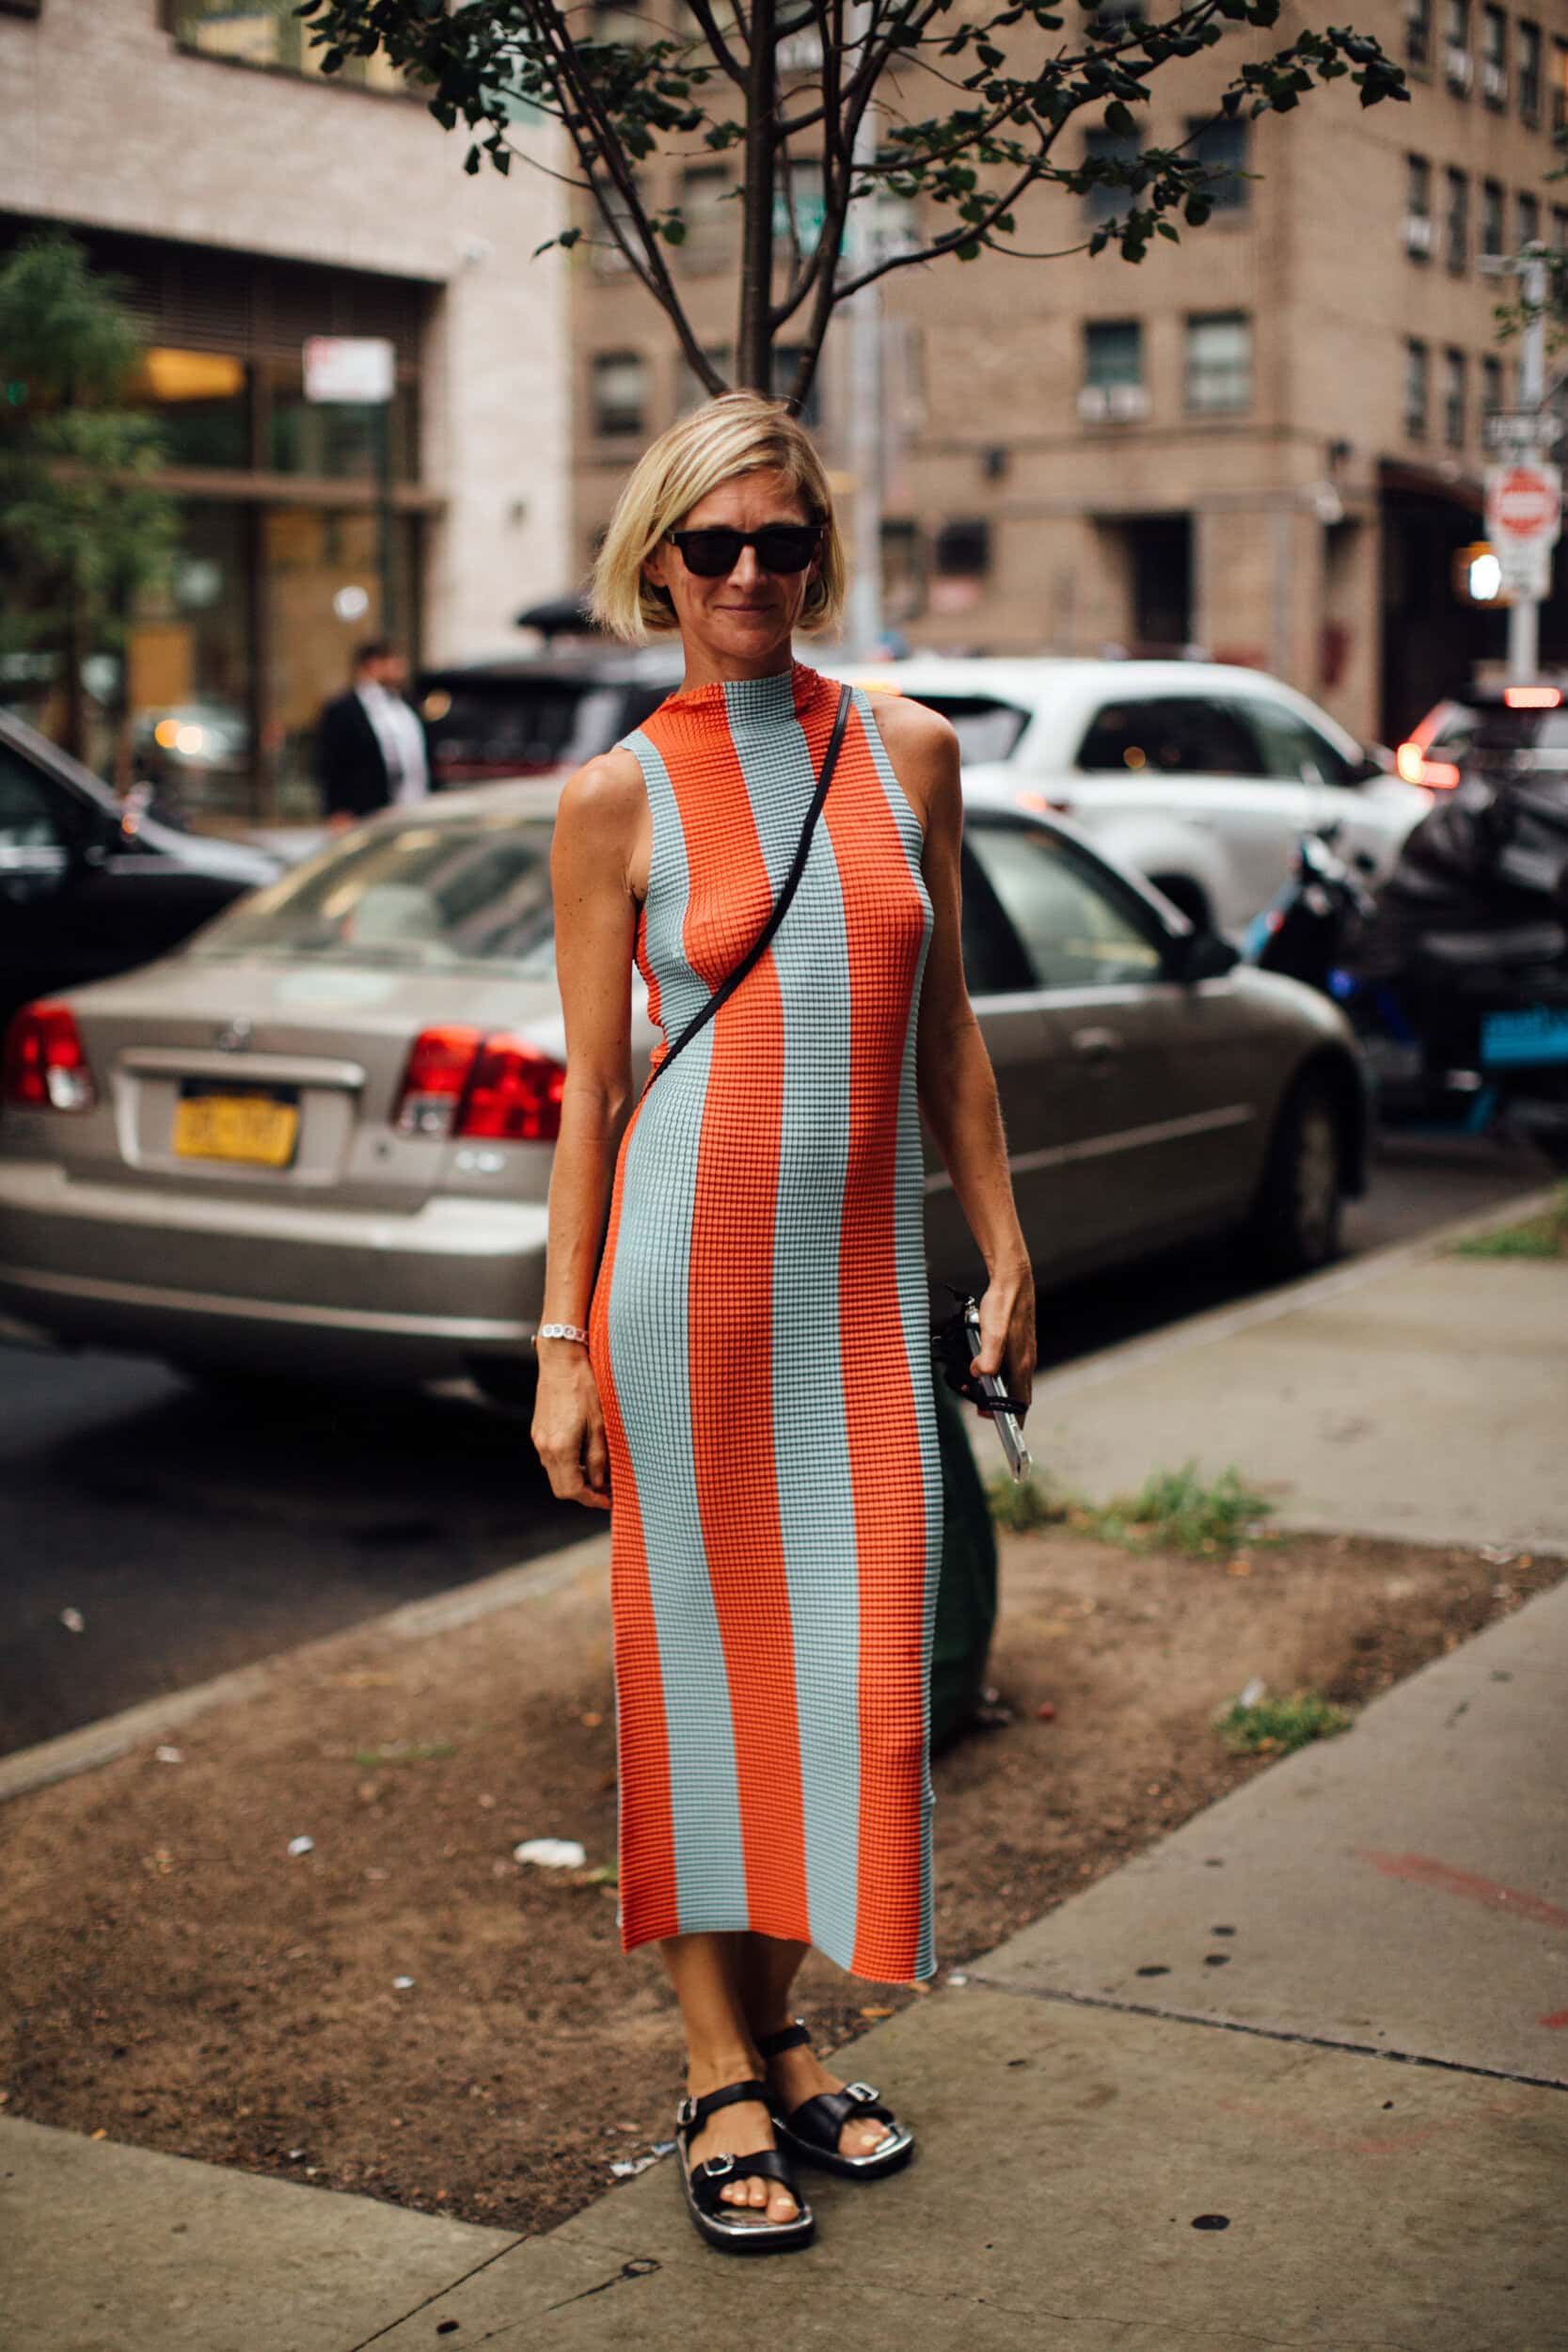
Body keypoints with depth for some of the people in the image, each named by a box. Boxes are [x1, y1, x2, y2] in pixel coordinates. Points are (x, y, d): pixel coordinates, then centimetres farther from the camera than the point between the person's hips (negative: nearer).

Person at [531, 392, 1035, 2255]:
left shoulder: (911, 751, 6)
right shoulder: (617, 797, -1)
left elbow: (944, 1029, 12)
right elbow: (589, 1084, 0)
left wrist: (1003, 1247, 10)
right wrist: (564, 1346, -3)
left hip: (864, 1277, 3)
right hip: (689, 1263, -3)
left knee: (850, 1665, 7)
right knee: (699, 1658, 4)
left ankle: (781, 2029, 26)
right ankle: (721, 2077, 17)